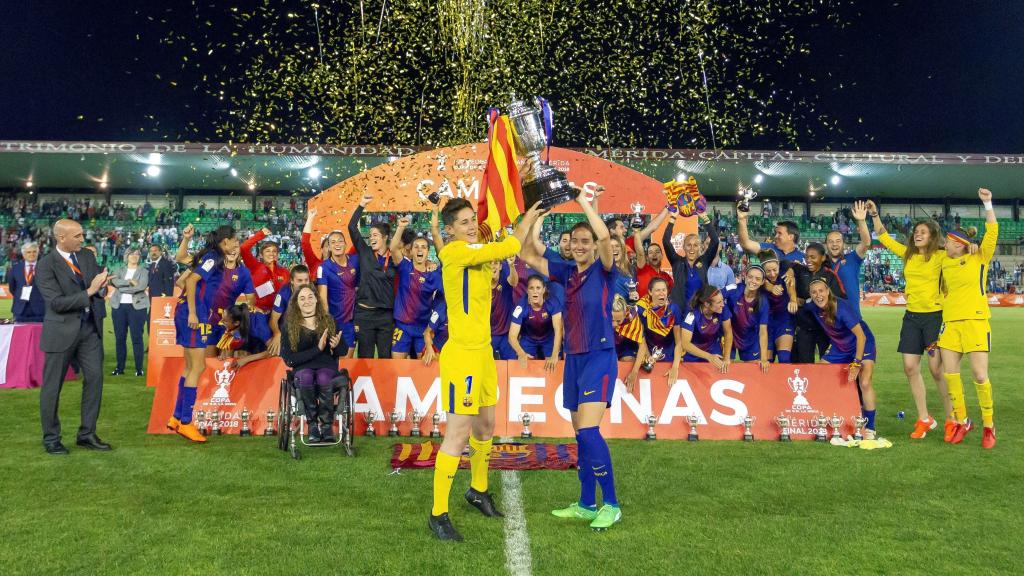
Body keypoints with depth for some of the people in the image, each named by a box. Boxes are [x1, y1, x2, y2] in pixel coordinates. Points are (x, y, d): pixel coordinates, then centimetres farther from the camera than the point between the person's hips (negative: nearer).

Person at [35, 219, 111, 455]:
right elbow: (56, 303, -17)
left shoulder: (87, 256, 7)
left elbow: (99, 286, 11)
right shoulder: (46, 264, -11)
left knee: (95, 377, 4)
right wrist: (89, 292, -20)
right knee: (52, 386, 5)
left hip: (90, 327, 5)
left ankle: (87, 434, 15)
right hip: (62, 331, -5)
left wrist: (101, 284, -12)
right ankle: (51, 438, 18)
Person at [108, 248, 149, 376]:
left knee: (137, 338, -6)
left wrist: (122, 287, -6)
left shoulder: (143, 271, 7)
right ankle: (120, 367, 11)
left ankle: (139, 368, -3)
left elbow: (142, 286, -12)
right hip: (119, 307, 3)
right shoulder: (120, 271, 15)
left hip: (137, 306, -3)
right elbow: (114, 282, -7)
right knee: (119, 338, 4)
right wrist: (130, 281, -16)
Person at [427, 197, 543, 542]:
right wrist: (528, 219, -5)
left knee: (485, 426, 20)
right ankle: (438, 515, 5)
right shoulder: (453, 251, -15)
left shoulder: (478, 251, 11)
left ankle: (478, 491, 42)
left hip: (483, 351, 9)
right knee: (459, 434, -6)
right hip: (461, 354, -9)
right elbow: (507, 248, -19)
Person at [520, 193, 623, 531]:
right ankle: (586, 505, 21)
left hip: (599, 357, -7)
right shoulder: (566, 272, 10)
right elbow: (527, 255, 9)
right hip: (573, 359, 7)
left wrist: (582, 199, -18)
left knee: (588, 431, -16)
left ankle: (611, 505, -4)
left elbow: (605, 236, -24)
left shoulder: (604, 271, -5)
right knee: (581, 435, 11)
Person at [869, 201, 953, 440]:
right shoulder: (907, 254, 10)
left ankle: (952, 420, 12)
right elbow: (884, 237, 17)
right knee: (910, 368, 3)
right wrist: (874, 214, 11)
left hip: (934, 315, -5)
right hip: (912, 316, 5)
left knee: (937, 369, -3)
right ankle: (924, 419, 14)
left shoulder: (941, 256, -5)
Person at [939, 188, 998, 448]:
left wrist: (988, 203, -11)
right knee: (950, 374, 0)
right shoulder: (944, 264, 14)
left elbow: (992, 232, -8)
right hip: (950, 324, 4)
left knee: (980, 375, -7)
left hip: (975, 322, -4)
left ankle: (988, 426, 9)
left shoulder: (979, 259, 3)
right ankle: (962, 422, 14)